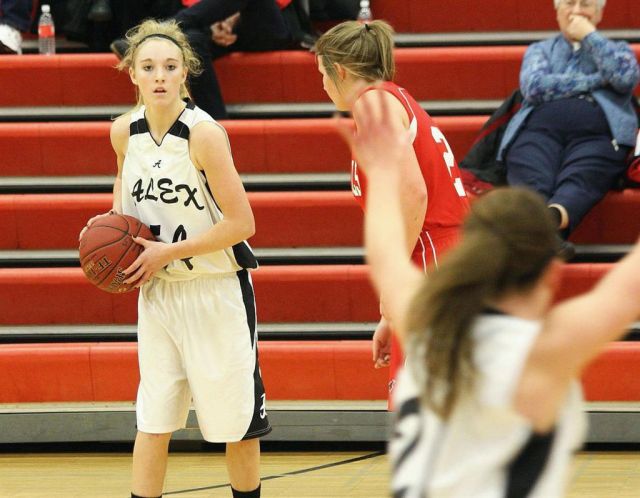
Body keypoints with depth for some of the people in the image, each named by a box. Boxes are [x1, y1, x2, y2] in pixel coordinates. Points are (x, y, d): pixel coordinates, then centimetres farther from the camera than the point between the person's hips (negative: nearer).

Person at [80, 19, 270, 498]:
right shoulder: (124, 131, -2)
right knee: (152, 420, 4)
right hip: (157, 291, 5)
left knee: (236, 419, 6)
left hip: (217, 292, -5)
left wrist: (168, 252, -18)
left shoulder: (204, 133, -20)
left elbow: (241, 223, -19)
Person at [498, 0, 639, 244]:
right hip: (540, 130, 1)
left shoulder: (618, 49, 30)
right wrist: (595, 80, 6)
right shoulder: (540, 50, 31)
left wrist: (589, 35, 11)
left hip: (596, 135, -1)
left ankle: (551, 218, -69)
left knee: (575, 184, -37)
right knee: (532, 187, -35)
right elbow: (534, 87, 7)